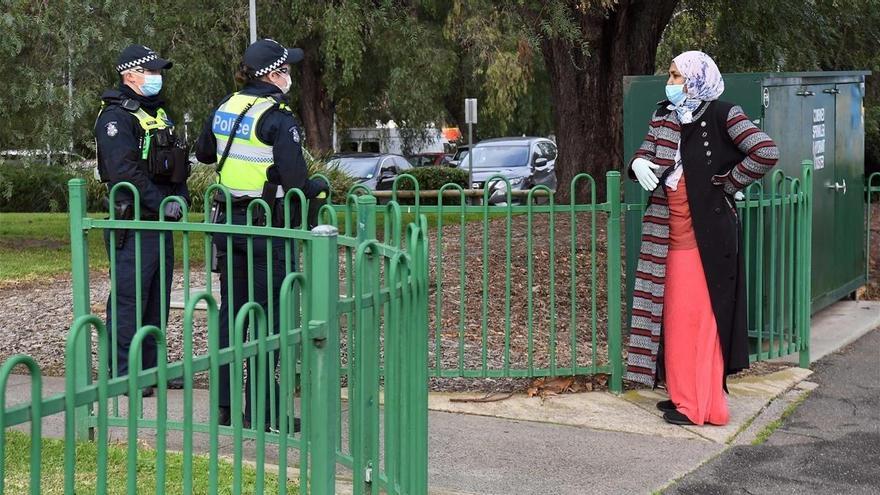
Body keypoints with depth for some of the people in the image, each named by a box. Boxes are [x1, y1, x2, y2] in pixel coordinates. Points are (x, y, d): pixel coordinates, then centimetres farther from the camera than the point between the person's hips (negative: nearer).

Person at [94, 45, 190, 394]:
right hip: (132, 222, -9)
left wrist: (179, 198, 2)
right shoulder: (116, 117, -11)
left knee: (157, 298, 14)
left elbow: (178, 164, 19)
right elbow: (125, 171, -21)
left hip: (162, 221, 9)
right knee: (128, 299, -6)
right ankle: (123, 373, 0)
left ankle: (151, 368, 23)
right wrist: (162, 204, -19)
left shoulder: (158, 113, 17)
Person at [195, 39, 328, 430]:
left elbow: (203, 153, 24)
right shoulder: (277, 118, -15)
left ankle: (225, 405, 18)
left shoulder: (225, 108, 8)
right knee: (267, 316, -1)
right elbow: (295, 181, -19)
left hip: (228, 221, 7)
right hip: (265, 226, -7)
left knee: (231, 310, 12)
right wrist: (320, 188, 0)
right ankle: (260, 410, 1)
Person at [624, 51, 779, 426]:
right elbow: (646, 153, 15)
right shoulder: (664, 117, 11)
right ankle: (684, 394, 20)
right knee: (674, 313, 10)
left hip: (706, 232, -7)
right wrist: (638, 163, -8)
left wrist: (726, 183, -12)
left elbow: (766, 153, -18)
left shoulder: (722, 116, -9)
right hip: (670, 233, 7)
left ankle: (703, 404, 2)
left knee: (700, 314, -4)